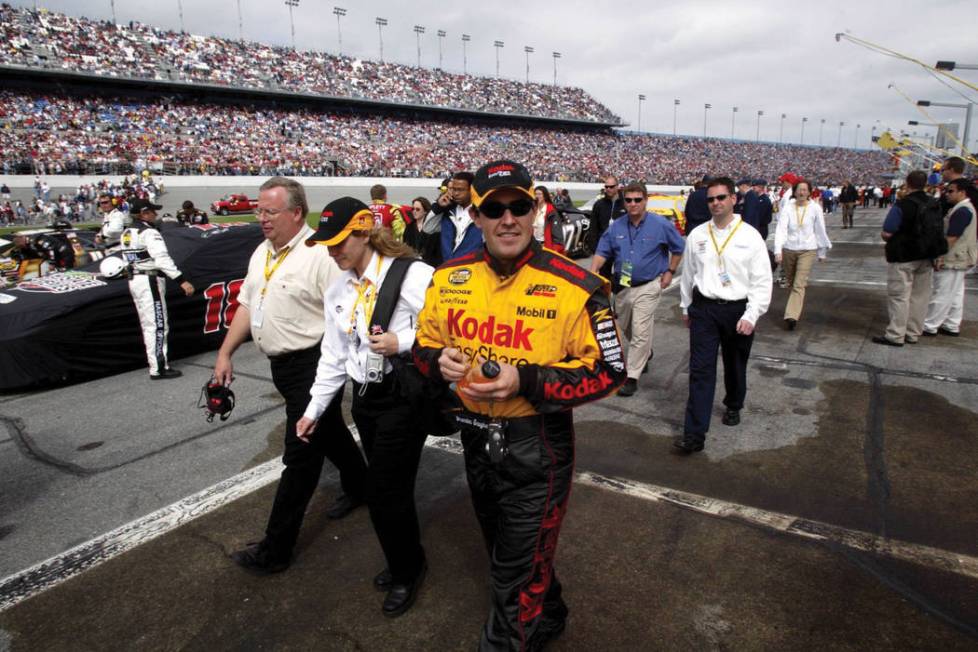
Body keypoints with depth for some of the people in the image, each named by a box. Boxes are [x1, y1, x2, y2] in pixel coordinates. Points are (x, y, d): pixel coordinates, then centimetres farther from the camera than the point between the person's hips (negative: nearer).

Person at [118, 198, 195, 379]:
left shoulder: (126, 234, 14)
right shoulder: (149, 233, -14)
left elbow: (126, 258, 15)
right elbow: (162, 259, -25)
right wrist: (182, 281, -30)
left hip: (134, 281, 9)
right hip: (150, 281, -9)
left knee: (148, 326, 14)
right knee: (158, 325, -7)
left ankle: (156, 364, 20)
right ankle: (158, 369, -7)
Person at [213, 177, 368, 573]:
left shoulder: (319, 254, -18)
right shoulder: (261, 253, 10)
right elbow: (246, 305, 17)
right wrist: (225, 354, 14)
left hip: (313, 366, -9)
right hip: (282, 364, 9)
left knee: (300, 456, 0)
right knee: (329, 432, 24)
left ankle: (276, 549, 11)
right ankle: (358, 487, 46)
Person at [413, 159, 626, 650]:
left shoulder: (573, 287, -18)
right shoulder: (448, 280, -3)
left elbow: (608, 371, -15)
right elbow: (424, 342, 9)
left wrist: (526, 380, -27)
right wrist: (438, 360, -15)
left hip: (537, 448, -6)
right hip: (475, 439, 6)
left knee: (517, 579, 8)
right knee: (503, 552, 29)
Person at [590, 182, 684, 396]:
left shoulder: (661, 225, -8)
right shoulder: (616, 226, 1)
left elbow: (678, 248, 5)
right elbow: (602, 252, 1)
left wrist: (670, 272, 1)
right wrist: (593, 272, -16)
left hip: (647, 287, -5)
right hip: (622, 286, 5)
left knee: (640, 333, -8)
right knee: (625, 328, 20)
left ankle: (632, 377, 1)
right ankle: (645, 352, 48)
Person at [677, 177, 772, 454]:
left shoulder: (750, 236, -5)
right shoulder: (697, 235, 2)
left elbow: (762, 281, -5)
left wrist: (751, 316, -12)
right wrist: (686, 307, 17)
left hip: (738, 310, -1)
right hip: (704, 308, 1)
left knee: (735, 366, 17)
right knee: (700, 370, -5)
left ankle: (733, 406, 46)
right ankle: (694, 434, -5)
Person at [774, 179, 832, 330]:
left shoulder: (815, 208, -4)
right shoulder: (788, 208, -3)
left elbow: (821, 231, 5)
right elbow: (781, 229, -12)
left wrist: (822, 252, 10)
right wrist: (778, 251, -24)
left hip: (808, 250, -2)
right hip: (788, 249, 2)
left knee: (799, 285, -13)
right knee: (790, 283, 17)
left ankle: (791, 316, -19)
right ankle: (795, 307, 41)